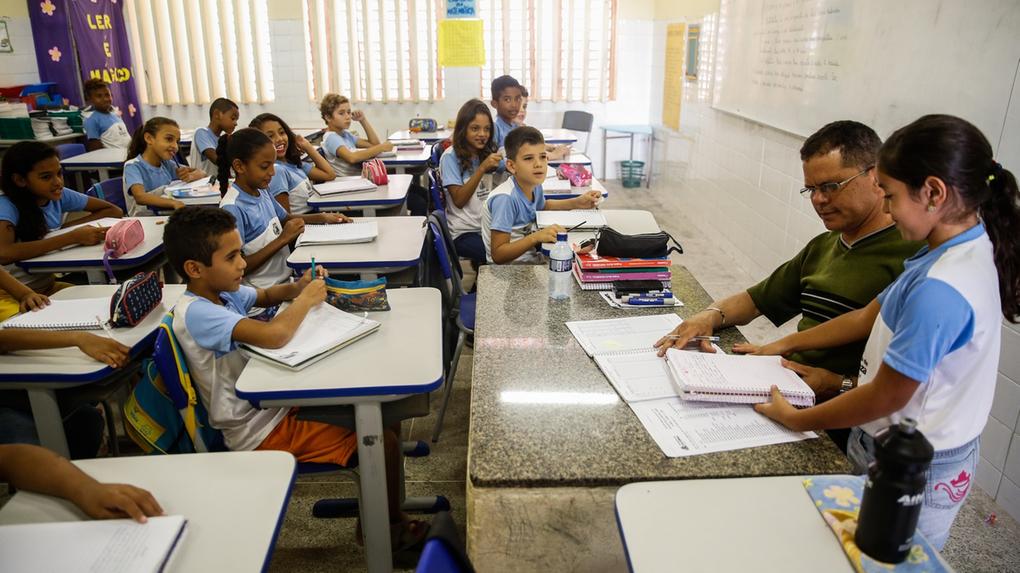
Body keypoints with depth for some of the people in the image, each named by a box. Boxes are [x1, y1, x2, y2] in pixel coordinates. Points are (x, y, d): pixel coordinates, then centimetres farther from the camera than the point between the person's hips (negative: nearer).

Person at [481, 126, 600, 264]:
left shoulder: (535, 185, -2)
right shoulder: (505, 198, -26)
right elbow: (498, 255, -25)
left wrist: (576, 202, 11)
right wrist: (536, 237, -34)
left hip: (530, 257, 8)